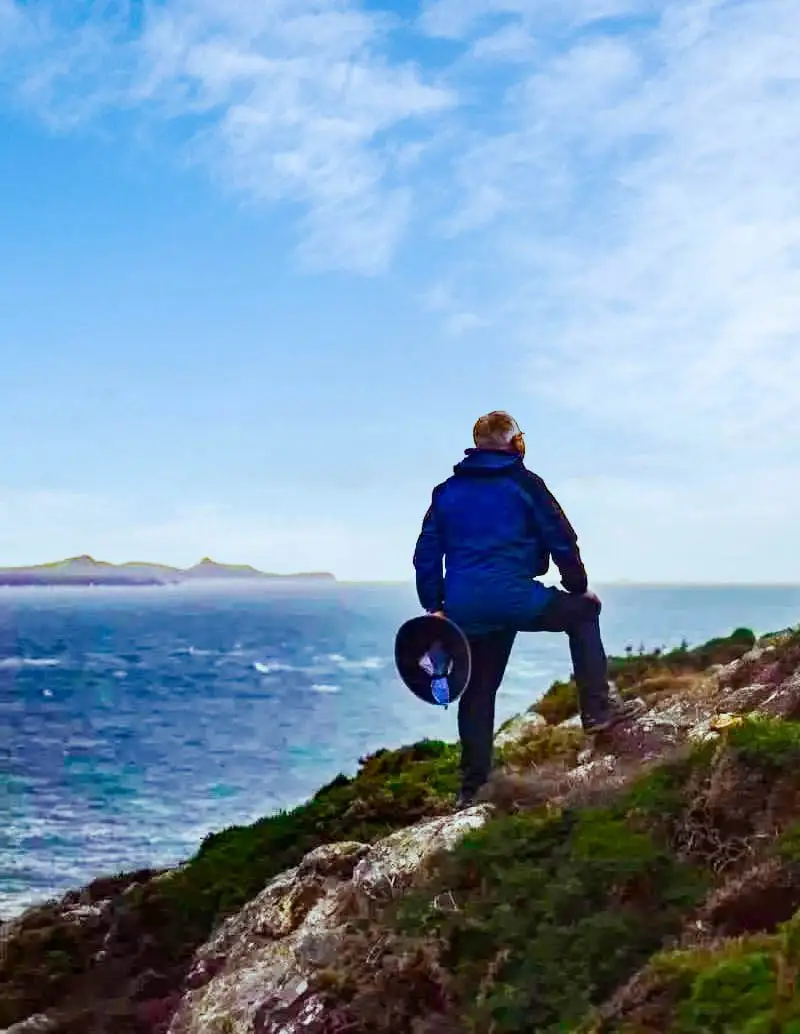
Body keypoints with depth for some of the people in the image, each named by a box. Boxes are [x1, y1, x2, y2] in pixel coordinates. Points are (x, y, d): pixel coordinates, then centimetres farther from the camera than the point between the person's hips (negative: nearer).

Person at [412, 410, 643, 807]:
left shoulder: (447, 491, 16)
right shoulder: (522, 483, 3)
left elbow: (426, 554, 14)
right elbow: (562, 539, 1)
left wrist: (434, 607, 18)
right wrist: (579, 587, 14)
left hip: (463, 609, 5)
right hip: (513, 596, -5)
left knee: (477, 694, 17)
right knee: (583, 612, 19)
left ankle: (473, 786, 17)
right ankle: (597, 708, 10)